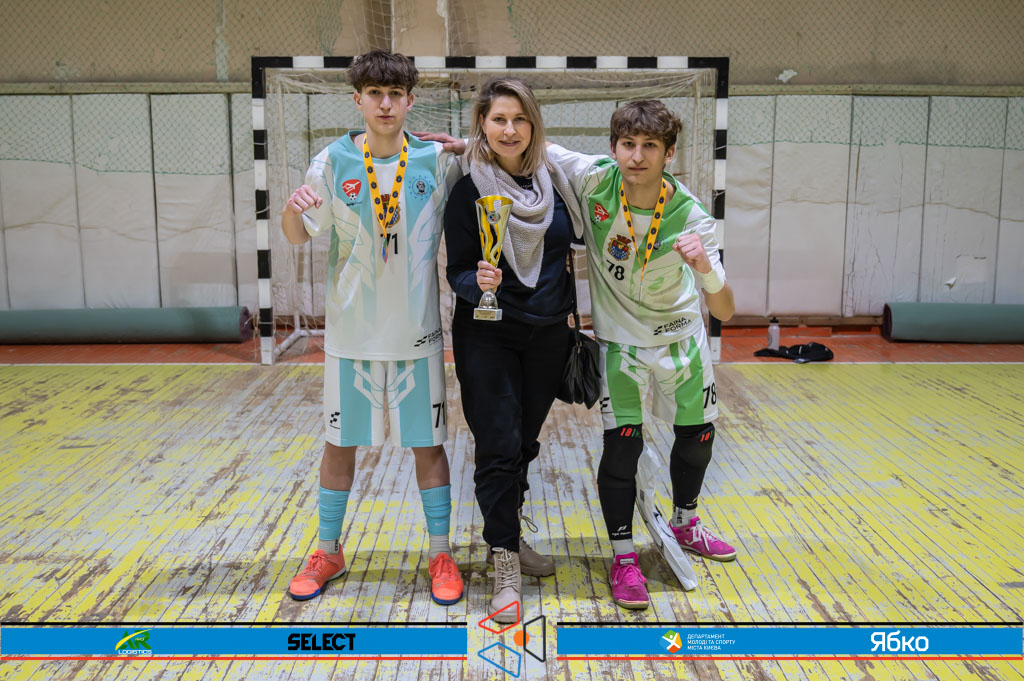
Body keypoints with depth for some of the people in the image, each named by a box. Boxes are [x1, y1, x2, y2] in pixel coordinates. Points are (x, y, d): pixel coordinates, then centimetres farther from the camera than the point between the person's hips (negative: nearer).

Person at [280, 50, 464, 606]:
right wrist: (292, 207, -20)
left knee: (427, 442, 6)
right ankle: (328, 552, 28)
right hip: (351, 326, 1)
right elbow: (298, 235, 1)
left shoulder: (437, 161, -1)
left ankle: (441, 556, 21)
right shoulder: (333, 161, -2)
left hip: (416, 329, 0)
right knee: (341, 440, 10)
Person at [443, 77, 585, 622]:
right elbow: (457, 272, -7)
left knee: (525, 442, 14)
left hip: (547, 334, 4)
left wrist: (572, 314, 11)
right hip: (488, 337, -4)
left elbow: (573, 241, 15)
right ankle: (506, 568, 5)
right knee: (499, 448, -5)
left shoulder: (553, 180, 2)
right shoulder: (468, 190, -9)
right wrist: (478, 282, -28)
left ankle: (508, 538, 33)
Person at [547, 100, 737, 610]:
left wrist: (705, 270, -46)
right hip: (620, 339, -1)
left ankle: (684, 524, 41)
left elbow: (725, 312, -26)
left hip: (681, 335, 2)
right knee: (622, 445, -9)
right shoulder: (594, 179, -23)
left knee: (697, 435, 13)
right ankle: (623, 556, 11)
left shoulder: (690, 218, -24)